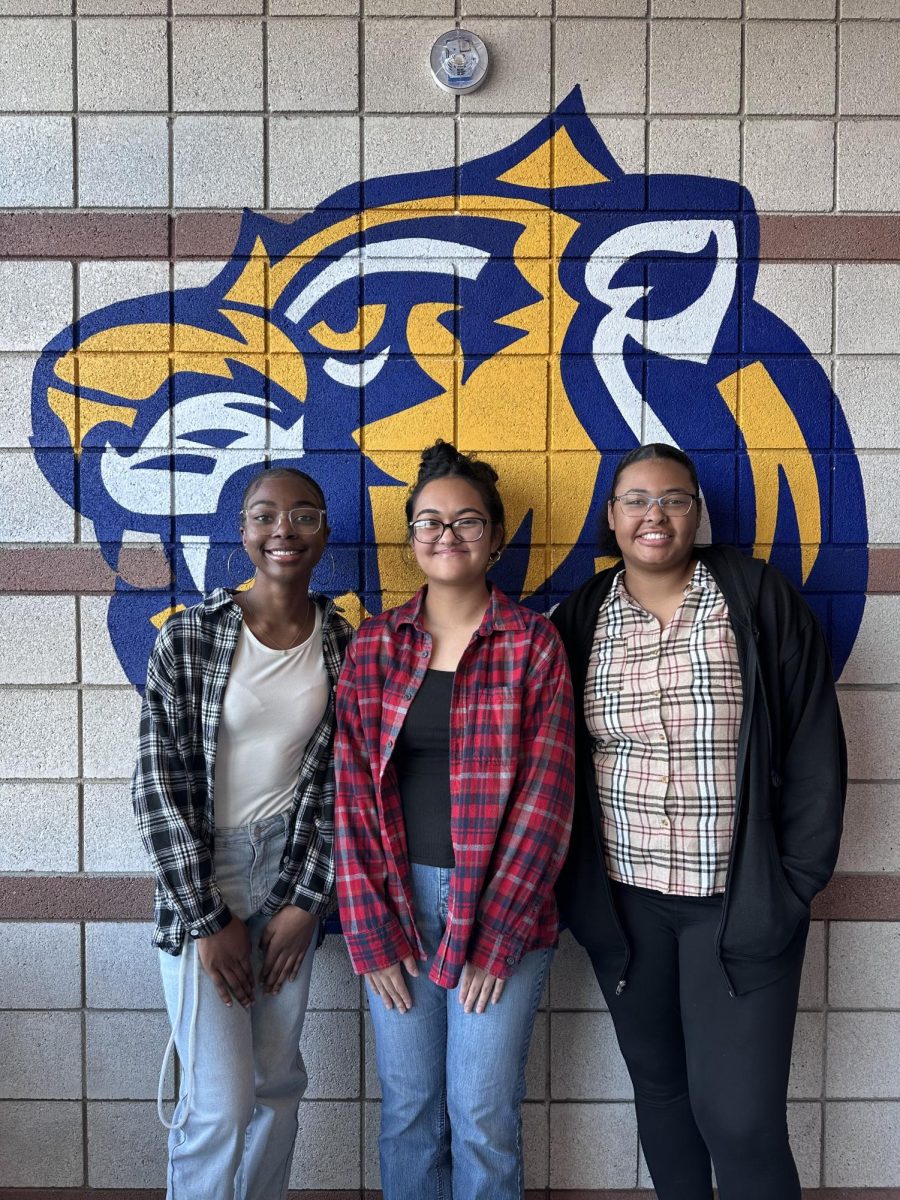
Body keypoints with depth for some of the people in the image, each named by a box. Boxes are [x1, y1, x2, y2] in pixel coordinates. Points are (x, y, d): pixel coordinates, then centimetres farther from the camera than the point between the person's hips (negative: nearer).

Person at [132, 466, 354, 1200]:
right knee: (220, 1101, -2)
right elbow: (158, 783, -10)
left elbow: (345, 784, 2)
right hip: (199, 877, -3)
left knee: (277, 1081, 13)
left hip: (292, 873, 3)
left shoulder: (347, 645, -2)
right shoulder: (190, 635, -10)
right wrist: (209, 918, -9)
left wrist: (307, 900, -3)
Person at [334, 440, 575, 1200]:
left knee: (484, 1118, 6)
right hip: (398, 896, 2)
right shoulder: (375, 644, 3)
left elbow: (546, 792, -7)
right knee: (408, 1110, 13)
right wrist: (371, 931, -4)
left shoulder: (533, 641, -3)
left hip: (505, 907, -2)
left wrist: (496, 934, -9)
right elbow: (352, 790, 0)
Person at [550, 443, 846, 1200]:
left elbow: (813, 750, -4)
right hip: (623, 901, 3)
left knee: (740, 1117, 0)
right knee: (657, 1085, 17)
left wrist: (797, 882, -7)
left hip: (740, 900, -2)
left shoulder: (760, 599, -5)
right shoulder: (581, 618, 1)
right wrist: (576, 884, 0)